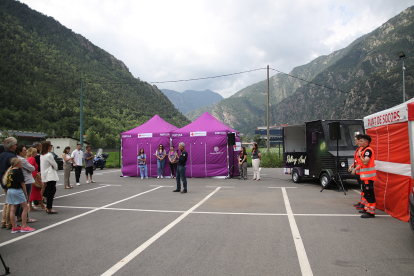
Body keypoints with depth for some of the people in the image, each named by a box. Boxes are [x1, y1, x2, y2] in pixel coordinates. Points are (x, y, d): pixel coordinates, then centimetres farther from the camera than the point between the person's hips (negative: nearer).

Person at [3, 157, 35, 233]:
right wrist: (26, 193, -3)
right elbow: (22, 183, -11)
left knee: (12, 210, 9)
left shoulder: (9, 171, 9)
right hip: (17, 191, -8)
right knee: (25, 208, 1)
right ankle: (24, 227, 2)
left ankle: (14, 227, 15)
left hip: (9, 191, 8)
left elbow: (6, 181, 15)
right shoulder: (18, 171, -12)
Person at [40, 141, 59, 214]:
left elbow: (41, 166, 15)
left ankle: (48, 207, 19)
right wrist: (55, 168, 14)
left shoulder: (42, 155, 10)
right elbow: (55, 165, -9)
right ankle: (49, 208, 0)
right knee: (51, 191, -3)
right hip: (51, 176, -9)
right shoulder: (49, 155, -17)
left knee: (48, 192, 15)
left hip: (45, 176, 9)